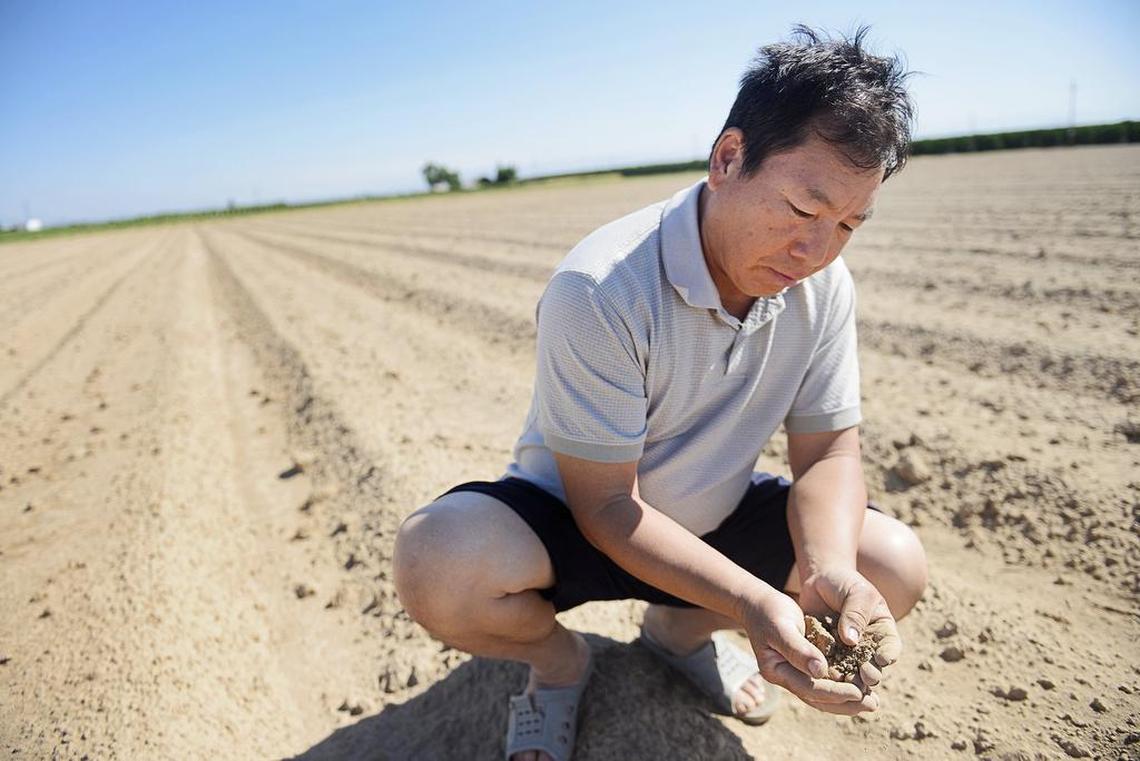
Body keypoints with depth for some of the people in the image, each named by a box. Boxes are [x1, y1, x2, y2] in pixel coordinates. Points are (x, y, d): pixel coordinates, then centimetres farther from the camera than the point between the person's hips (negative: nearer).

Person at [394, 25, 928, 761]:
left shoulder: (824, 287, -11)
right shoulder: (601, 289, -30)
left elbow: (828, 452, -7)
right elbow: (604, 505, -24)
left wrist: (829, 570, -29)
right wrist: (754, 602, -35)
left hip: (713, 521, 5)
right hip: (570, 520, -4)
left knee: (894, 567, -14)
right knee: (440, 566, -34)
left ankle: (682, 627, 12)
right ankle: (558, 658, 4)